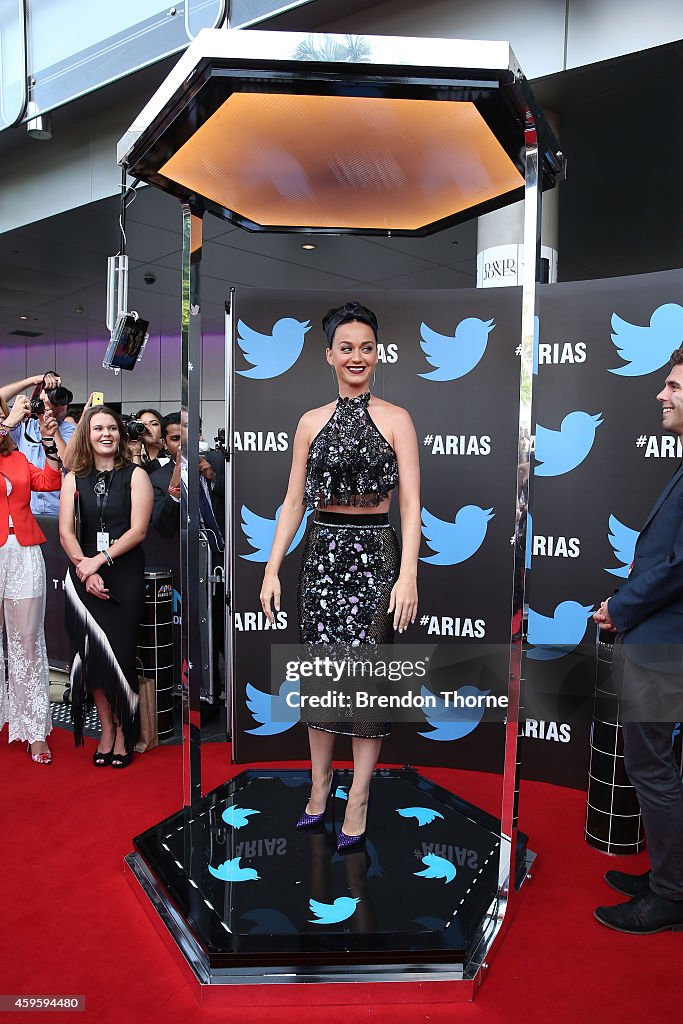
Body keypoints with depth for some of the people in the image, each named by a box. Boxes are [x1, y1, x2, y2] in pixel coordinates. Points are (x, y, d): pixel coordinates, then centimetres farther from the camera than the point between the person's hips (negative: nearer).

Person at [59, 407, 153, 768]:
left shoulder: (135, 476, 2)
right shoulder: (74, 479, 9)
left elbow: (138, 530, -7)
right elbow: (66, 532, 1)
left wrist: (99, 560, -14)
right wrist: (85, 569, -13)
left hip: (124, 574, -2)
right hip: (84, 577, 3)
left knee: (120, 653, -2)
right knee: (93, 654, 4)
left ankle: (123, 735, 12)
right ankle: (106, 731, 17)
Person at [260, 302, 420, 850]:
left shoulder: (396, 420, -1)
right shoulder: (311, 422, 8)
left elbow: (411, 504, -6)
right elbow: (294, 501, 9)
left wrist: (408, 575, -15)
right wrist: (272, 569, 3)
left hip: (373, 554, -3)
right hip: (322, 554, 3)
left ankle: (358, 799, 17)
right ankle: (319, 786, 27)